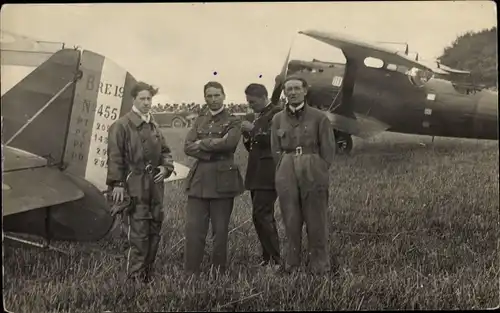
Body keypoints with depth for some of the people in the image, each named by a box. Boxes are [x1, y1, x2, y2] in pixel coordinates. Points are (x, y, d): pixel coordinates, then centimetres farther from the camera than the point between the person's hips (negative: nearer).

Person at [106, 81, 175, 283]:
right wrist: (117, 184, -15)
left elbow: (164, 151, 22)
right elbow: (115, 157, -10)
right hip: (134, 188, -8)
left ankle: (147, 274, 24)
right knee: (138, 234, -8)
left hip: (155, 187, 8)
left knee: (154, 232, 12)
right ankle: (135, 277, 1)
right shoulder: (121, 126, -7)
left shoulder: (153, 126, 16)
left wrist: (166, 167, 2)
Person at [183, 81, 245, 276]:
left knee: (220, 229, 2)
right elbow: (188, 147, 4)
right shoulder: (199, 121, 17)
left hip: (222, 179, -3)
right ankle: (191, 273, 3)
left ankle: (219, 272, 13)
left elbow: (228, 142, -15)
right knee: (193, 229, -3)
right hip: (199, 179, 3)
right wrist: (210, 153, -9)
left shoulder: (233, 121, 5)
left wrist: (201, 144, -6)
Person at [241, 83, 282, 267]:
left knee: (261, 216, -13)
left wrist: (253, 129, -14)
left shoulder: (277, 113, -8)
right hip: (255, 174, 9)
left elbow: (272, 140, -19)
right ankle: (268, 257, 18)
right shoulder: (252, 117, 18)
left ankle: (274, 259, -7)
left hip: (268, 174, -9)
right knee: (264, 217, 11)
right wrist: (246, 135, 4)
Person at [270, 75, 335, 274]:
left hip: (313, 174, -2)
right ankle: (291, 265, 15)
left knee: (316, 220, 2)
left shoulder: (318, 117, -1)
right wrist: (286, 172, 2)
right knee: (291, 221, 5)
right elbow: (276, 151, 11)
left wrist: (318, 173, -3)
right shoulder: (278, 119, 8)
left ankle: (319, 265, 12)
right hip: (287, 174, 2)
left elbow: (328, 150, 1)